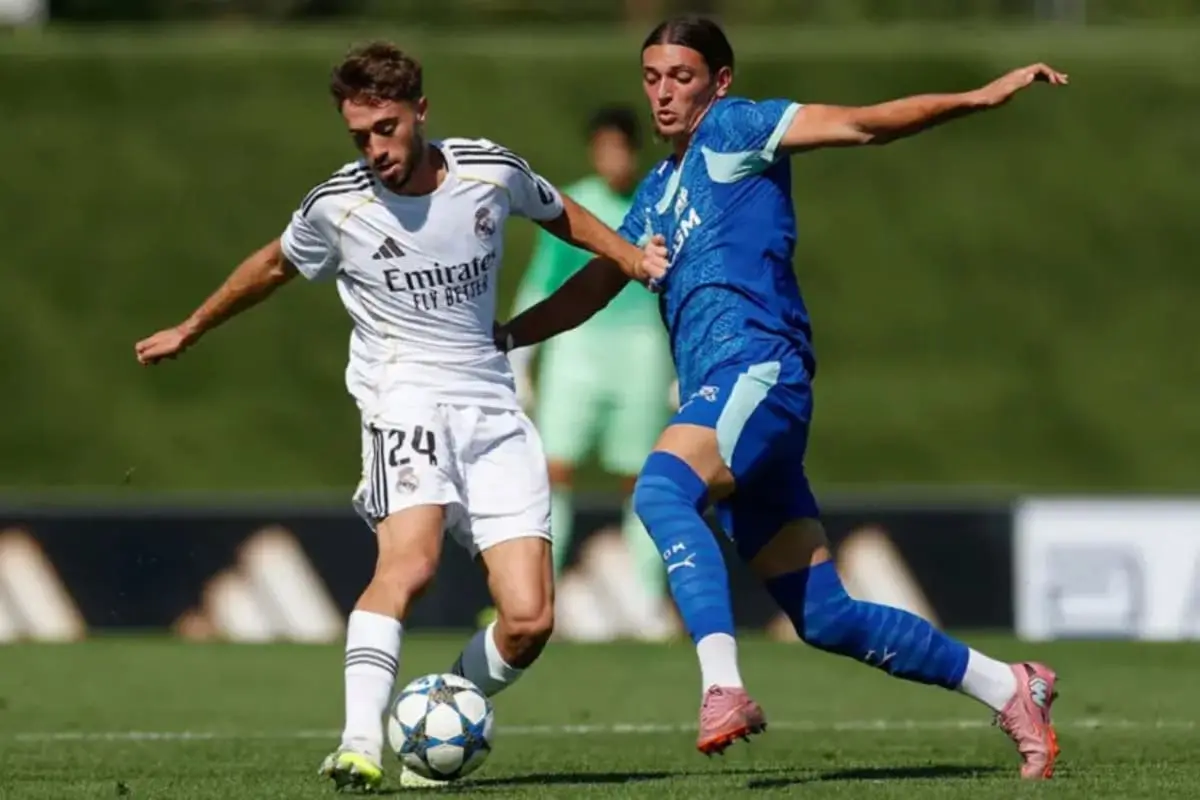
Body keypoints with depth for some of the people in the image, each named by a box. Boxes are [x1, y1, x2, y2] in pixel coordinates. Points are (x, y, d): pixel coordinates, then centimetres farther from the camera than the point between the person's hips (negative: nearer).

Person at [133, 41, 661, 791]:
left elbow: (562, 214, 22)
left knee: (529, 620, -9)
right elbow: (274, 265, 17)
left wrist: (638, 259, 8)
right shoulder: (337, 206, -5)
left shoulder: (492, 171, -1)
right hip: (405, 398, -3)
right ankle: (361, 742, -36)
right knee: (411, 560, -33)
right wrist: (190, 330, 29)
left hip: (493, 409, 3)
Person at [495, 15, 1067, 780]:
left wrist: (982, 96, -15)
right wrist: (498, 337, 23)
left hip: (757, 370, -8)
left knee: (662, 490, -35)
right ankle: (1009, 688, 17)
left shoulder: (734, 129, 5)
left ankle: (723, 686, -49)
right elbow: (591, 288, 34)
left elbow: (862, 123, -5)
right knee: (824, 616, 6)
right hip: (721, 394, 8)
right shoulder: (658, 192, 27)